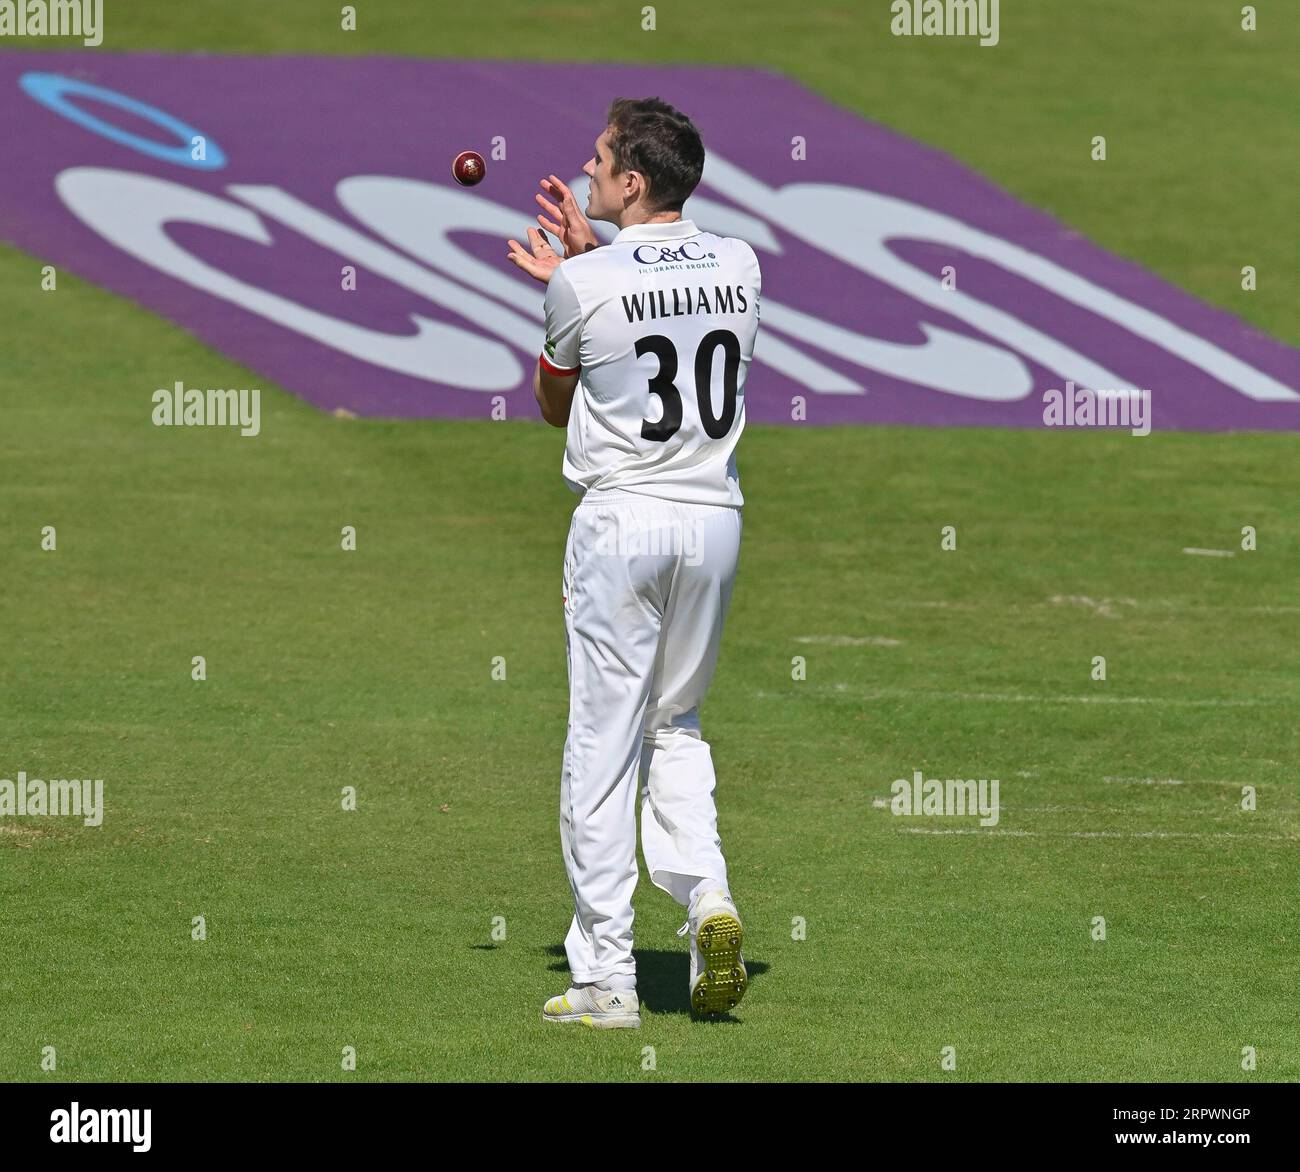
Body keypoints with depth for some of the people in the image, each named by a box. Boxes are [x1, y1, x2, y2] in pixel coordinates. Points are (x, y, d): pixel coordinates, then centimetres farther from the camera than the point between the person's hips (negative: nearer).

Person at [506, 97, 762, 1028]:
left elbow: (556, 406, 7)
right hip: (715, 516, 5)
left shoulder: (585, 285, -11)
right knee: (675, 725, 21)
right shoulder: (739, 267, 3)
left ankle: (606, 978, 1)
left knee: (603, 744, 1)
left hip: (621, 520, -5)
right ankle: (706, 893, -2)